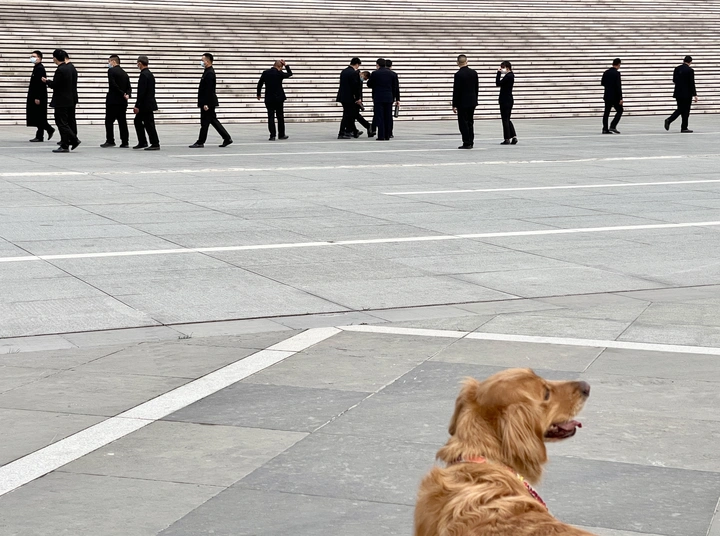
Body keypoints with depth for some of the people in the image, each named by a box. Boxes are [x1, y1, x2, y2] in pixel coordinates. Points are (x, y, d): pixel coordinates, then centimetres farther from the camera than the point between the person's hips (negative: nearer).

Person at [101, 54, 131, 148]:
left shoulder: (111, 71, -8)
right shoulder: (124, 73, 15)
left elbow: (113, 85, -18)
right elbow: (129, 87, 10)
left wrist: (123, 94, -13)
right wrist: (127, 94, -7)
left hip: (113, 100, -7)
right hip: (123, 102, 7)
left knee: (109, 121, 1)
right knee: (122, 122, 6)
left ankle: (110, 141, -2)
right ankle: (125, 142, 3)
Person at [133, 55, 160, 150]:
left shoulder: (144, 75, -18)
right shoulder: (149, 74, 12)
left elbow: (141, 92, -22)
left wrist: (137, 106, -20)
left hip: (146, 105, -10)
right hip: (148, 104, 10)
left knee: (149, 124, -4)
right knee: (138, 121, 17)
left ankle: (155, 144, 0)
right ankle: (142, 142, 20)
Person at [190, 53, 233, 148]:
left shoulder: (209, 73, -17)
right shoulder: (208, 71, 14)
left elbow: (209, 90, -22)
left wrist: (206, 104, -23)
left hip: (208, 103, -10)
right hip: (209, 102, 10)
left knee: (205, 122, -3)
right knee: (213, 120, 13)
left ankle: (200, 142, 4)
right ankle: (227, 138, 13)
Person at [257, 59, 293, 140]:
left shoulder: (265, 73, -1)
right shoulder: (279, 73, -9)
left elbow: (259, 84, 7)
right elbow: (290, 73, 7)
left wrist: (258, 94, 19)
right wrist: (286, 65, 10)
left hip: (269, 99, 2)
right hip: (279, 98, -2)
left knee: (271, 117, 2)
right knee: (280, 117, 10)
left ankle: (272, 135, -5)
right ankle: (281, 135, 16)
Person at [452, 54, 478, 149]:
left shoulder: (458, 74, -14)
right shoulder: (474, 73, 4)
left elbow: (456, 90, -14)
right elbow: (476, 88, 10)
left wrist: (454, 105, -9)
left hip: (462, 102, -6)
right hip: (472, 102, 6)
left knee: (463, 123, -2)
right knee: (470, 123, 14)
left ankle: (466, 143, -4)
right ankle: (471, 142, 16)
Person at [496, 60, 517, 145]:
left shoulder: (508, 76, -18)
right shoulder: (510, 75, 13)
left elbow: (498, 83, -19)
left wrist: (499, 73, -16)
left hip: (506, 101, -10)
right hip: (508, 99, 10)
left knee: (505, 119, -2)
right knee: (507, 119, 15)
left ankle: (507, 139, 3)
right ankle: (514, 137, 11)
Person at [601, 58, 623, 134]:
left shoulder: (606, 73, 5)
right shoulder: (617, 73, -15)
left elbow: (602, 83, 14)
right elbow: (618, 86, -18)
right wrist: (620, 98, -16)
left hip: (607, 96, 6)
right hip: (615, 96, -6)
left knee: (606, 112, 8)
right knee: (619, 111, 6)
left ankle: (605, 129, 6)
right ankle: (612, 127, -5)